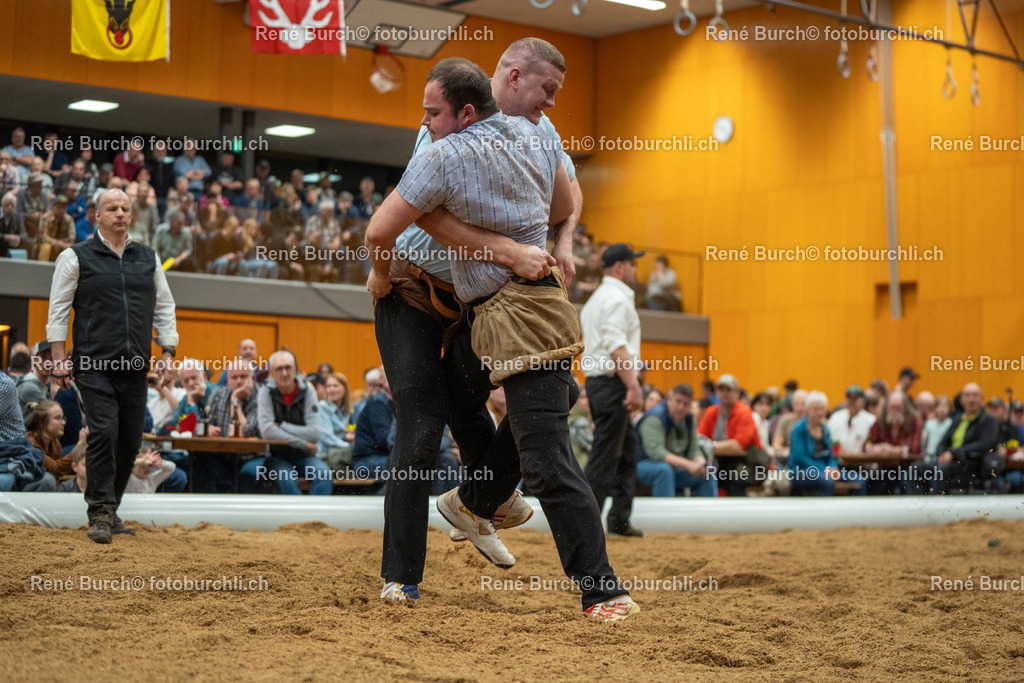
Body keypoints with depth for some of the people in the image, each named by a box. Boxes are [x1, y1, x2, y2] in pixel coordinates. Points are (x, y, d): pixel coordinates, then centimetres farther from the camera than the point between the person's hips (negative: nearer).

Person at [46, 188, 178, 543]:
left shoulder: (148, 258, 15)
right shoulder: (76, 257, 3)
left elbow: (164, 307, 20)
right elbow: (58, 310, 4)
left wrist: (167, 352, 12)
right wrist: (59, 360, -2)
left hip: (135, 367, 4)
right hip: (94, 365, -4)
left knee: (130, 441, 4)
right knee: (104, 433, -15)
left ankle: (109, 508, 19)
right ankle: (100, 513, -9)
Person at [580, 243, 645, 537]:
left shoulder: (596, 299, 21)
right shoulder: (617, 298, -11)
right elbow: (616, 346, -22)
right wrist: (633, 385, -26)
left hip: (596, 380, 10)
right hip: (612, 383, -10)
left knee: (627, 448, 13)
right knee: (605, 457, -8)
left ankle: (620, 520, 12)